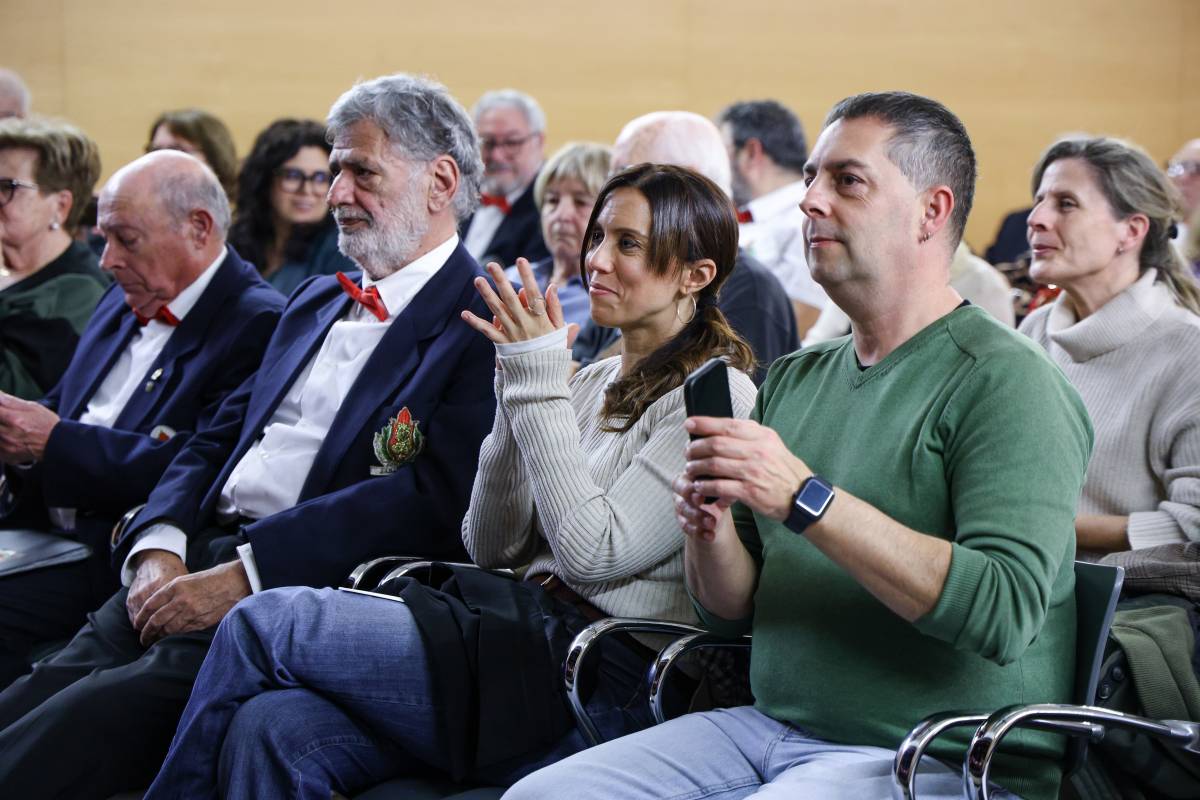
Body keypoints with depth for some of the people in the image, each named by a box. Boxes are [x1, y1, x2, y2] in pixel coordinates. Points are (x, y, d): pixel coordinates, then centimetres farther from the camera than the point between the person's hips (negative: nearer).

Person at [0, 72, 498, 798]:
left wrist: (242, 576, -21)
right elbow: (218, 437, 20)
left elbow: (430, 499, -16)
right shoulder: (316, 302, 24)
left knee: (104, 712, -28)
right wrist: (157, 546, -2)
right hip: (189, 570, 7)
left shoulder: (484, 328, -4)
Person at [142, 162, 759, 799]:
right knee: (272, 729, -20)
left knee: (262, 622, -13)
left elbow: (592, 553, -15)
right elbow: (490, 546, 13)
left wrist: (538, 380, -11)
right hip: (526, 635, 7)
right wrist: (518, 384, 2)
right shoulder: (594, 381, 19)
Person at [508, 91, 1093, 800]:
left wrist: (808, 499, -25)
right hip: (770, 727, 7)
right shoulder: (795, 379, 14)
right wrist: (712, 533, -7)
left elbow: (1005, 611, -23)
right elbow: (731, 611, 18)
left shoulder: (1004, 382, -9)